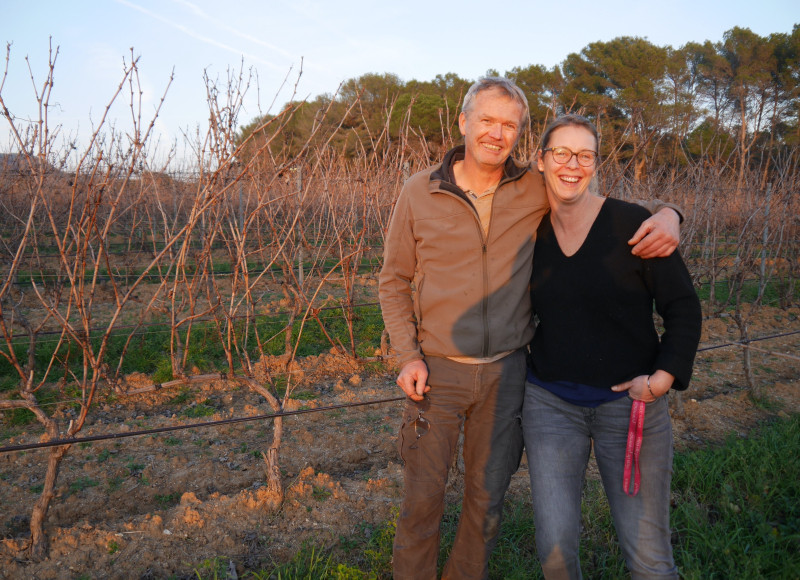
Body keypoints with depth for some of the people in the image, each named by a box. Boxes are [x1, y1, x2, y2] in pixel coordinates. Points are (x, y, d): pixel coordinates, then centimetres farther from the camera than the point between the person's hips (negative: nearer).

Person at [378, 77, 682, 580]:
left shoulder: (536, 190, -4)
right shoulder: (419, 193, -6)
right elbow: (394, 281, 2)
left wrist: (666, 213, -15)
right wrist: (408, 356, -7)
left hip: (507, 370, 1)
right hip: (436, 370, -1)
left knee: (488, 497, 16)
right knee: (423, 499, 11)